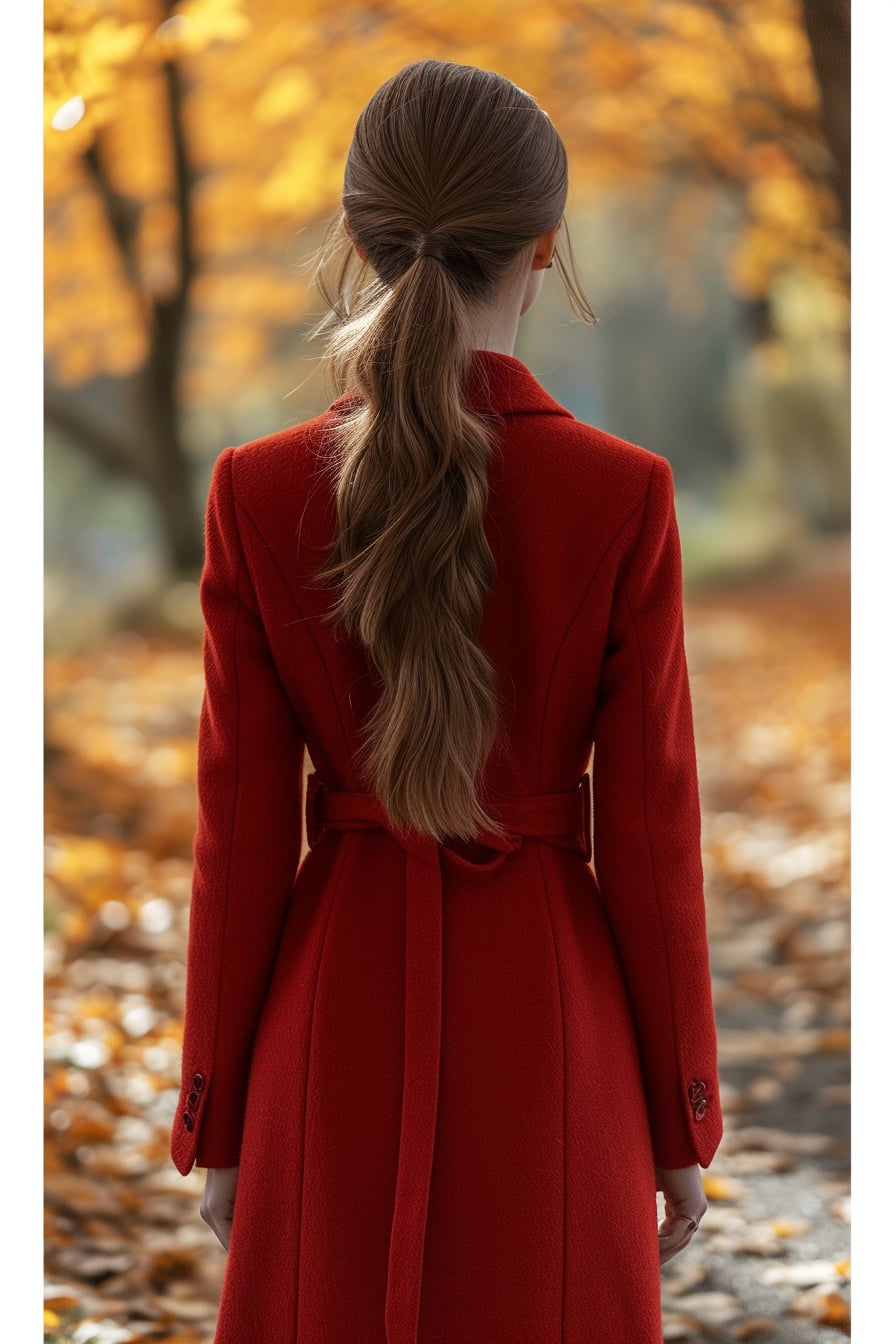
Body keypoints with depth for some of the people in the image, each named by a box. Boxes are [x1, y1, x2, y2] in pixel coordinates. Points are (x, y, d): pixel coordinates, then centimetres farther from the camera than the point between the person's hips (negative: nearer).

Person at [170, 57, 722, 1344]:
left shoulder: (258, 494, -9)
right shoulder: (624, 496, -12)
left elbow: (244, 837, -4)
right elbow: (648, 837, -7)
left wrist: (218, 1121, 6)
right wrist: (681, 1125, 5)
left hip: (340, 1013, 1)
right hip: (549, 1017, -1)